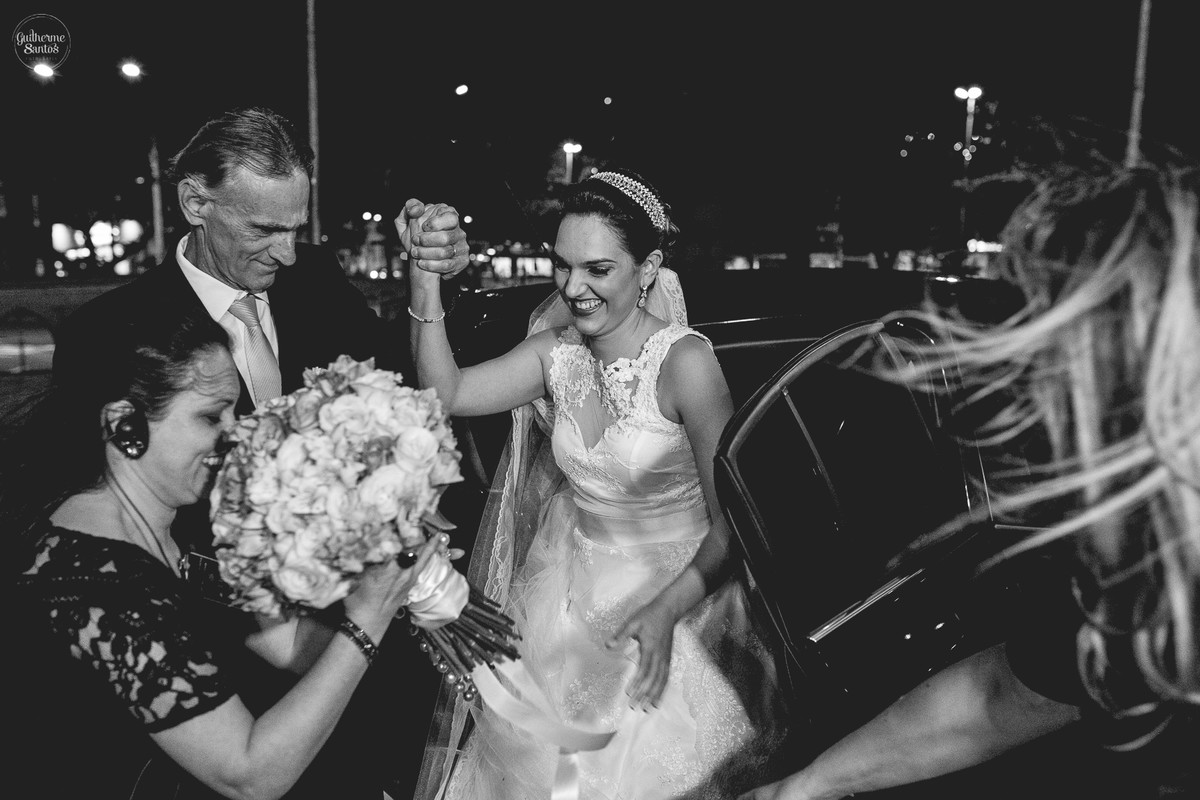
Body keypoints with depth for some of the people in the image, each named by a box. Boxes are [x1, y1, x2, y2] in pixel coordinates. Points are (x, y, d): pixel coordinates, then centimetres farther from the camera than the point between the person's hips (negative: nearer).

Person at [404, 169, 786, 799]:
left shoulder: (683, 360, -21)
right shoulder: (557, 350, -5)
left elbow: (733, 523, -19)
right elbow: (447, 392, -15)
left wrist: (665, 612, -29)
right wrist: (425, 279, -25)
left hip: (679, 589, -4)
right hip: (573, 592, 5)